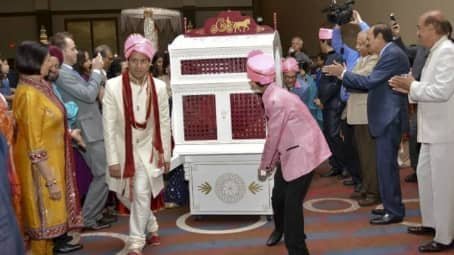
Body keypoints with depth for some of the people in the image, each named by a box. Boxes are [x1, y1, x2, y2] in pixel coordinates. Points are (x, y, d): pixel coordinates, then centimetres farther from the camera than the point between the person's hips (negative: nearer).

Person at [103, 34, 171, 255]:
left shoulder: (159, 87, -9)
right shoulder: (113, 86, -14)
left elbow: (164, 123, -1)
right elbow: (109, 126, -12)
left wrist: (165, 154, 2)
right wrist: (113, 160, -13)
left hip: (147, 149, -1)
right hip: (123, 149, 1)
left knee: (142, 194, -10)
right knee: (125, 194, 12)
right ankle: (151, 225, 38)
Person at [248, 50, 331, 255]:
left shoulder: (276, 100, -26)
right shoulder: (270, 96, 3)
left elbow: (273, 137, -20)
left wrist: (264, 167, -8)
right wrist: (271, 162, 11)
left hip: (303, 153, -9)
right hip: (289, 152, 9)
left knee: (292, 201, -6)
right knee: (278, 196, 17)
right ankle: (281, 228, 45)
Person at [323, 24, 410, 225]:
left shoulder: (392, 54, -15)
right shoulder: (389, 54, 17)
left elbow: (370, 81, -20)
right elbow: (373, 84, 15)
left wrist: (343, 73, -10)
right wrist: (343, 75, 9)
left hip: (389, 118, -10)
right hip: (386, 117, 10)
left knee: (386, 164, -6)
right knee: (386, 164, 15)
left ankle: (394, 211, 1)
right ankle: (392, 206, 24)